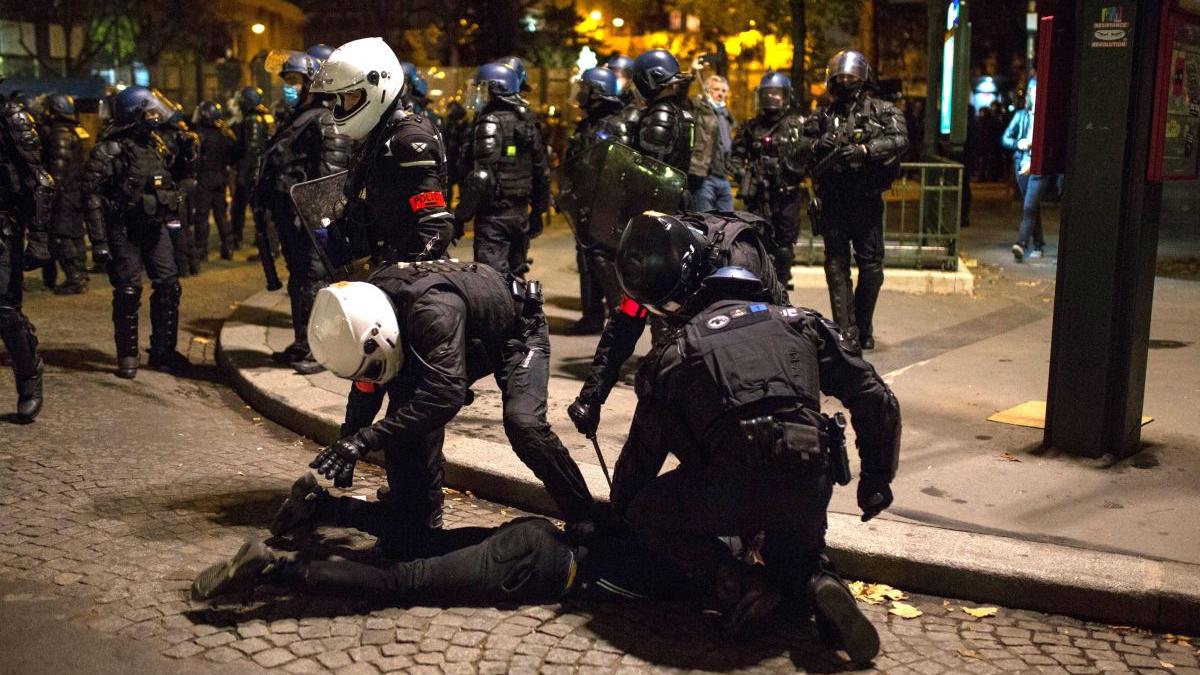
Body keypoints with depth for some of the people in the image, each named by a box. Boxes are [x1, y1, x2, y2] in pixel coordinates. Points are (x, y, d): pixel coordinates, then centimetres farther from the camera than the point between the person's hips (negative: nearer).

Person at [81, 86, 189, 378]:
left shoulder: (156, 144, 10)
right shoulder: (109, 150, -11)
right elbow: (92, 195, -14)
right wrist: (98, 240, -18)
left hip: (155, 227, 7)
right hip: (124, 230, -7)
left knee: (169, 286, 5)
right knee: (128, 293, -3)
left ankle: (163, 351, 15)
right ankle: (127, 356, 10)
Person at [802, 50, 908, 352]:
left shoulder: (881, 110, 3)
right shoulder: (822, 115, 12)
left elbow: (900, 139, -12)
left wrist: (865, 150, -24)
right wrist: (817, 144, -12)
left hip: (867, 200, -2)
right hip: (832, 202, 2)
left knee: (871, 265, 3)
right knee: (837, 265, 0)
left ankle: (864, 327, 19)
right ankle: (846, 330, 3)